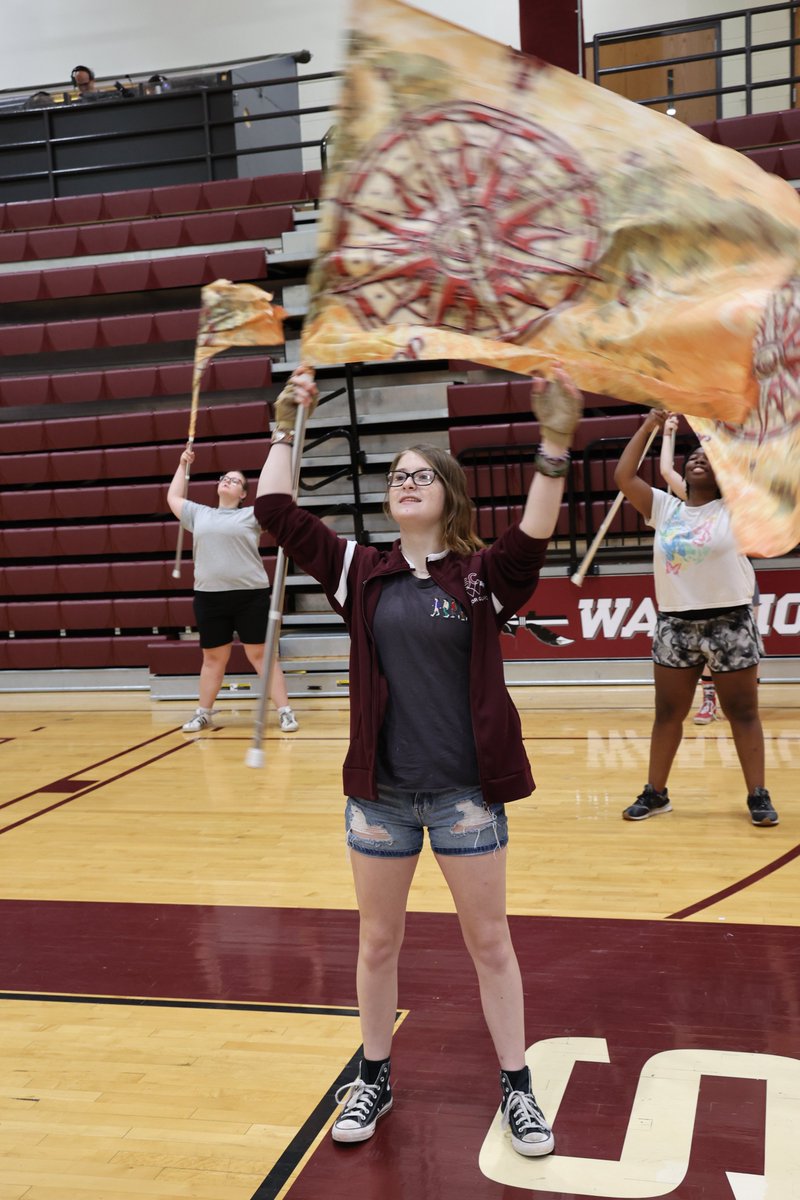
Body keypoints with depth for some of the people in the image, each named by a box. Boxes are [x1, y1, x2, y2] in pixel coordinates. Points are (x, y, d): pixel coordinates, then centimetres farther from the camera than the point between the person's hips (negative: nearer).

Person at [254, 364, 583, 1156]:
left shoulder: (483, 575, -4)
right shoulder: (361, 573, 3)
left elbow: (535, 534, -24)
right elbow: (278, 513, -1)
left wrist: (554, 445, -36)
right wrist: (286, 430, -5)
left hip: (467, 790, -2)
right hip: (379, 790, 3)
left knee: (489, 942, 11)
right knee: (377, 943, 16)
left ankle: (516, 1087, 28)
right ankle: (374, 1079, 36)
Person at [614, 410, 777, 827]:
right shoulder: (664, 508, 7)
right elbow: (623, 476, 2)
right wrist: (650, 424, 4)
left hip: (730, 623, -3)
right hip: (675, 625, 3)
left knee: (743, 713, 5)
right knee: (667, 714, 10)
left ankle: (758, 796, 13)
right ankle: (655, 793, 20)